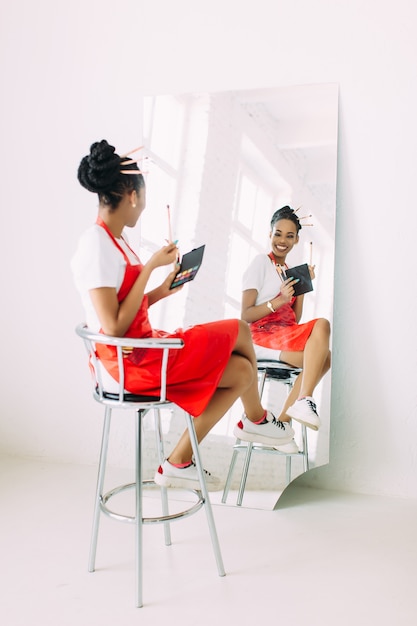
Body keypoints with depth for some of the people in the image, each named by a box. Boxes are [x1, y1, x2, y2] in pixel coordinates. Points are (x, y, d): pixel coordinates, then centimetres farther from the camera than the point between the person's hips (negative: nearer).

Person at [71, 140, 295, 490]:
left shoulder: (111, 240, 12)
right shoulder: (96, 245, -18)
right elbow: (114, 327, -23)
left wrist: (161, 291, 6)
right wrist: (150, 267, -20)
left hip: (142, 350, 9)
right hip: (133, 360, -9)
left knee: (241, 372, 5)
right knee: (239, 330, -1)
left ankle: (178, 464, 12)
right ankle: (257, 419, 28)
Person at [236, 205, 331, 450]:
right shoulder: (261, 262, 0)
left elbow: (296, 319, 11)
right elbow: (246, 315, -10)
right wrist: (280, 300, -21)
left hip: (287, 335, 7)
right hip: (262, 336, -7)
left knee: (322, 357, -20)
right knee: (322, 325, -25)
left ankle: (281, 423, -14)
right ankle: (304, 401, -32)